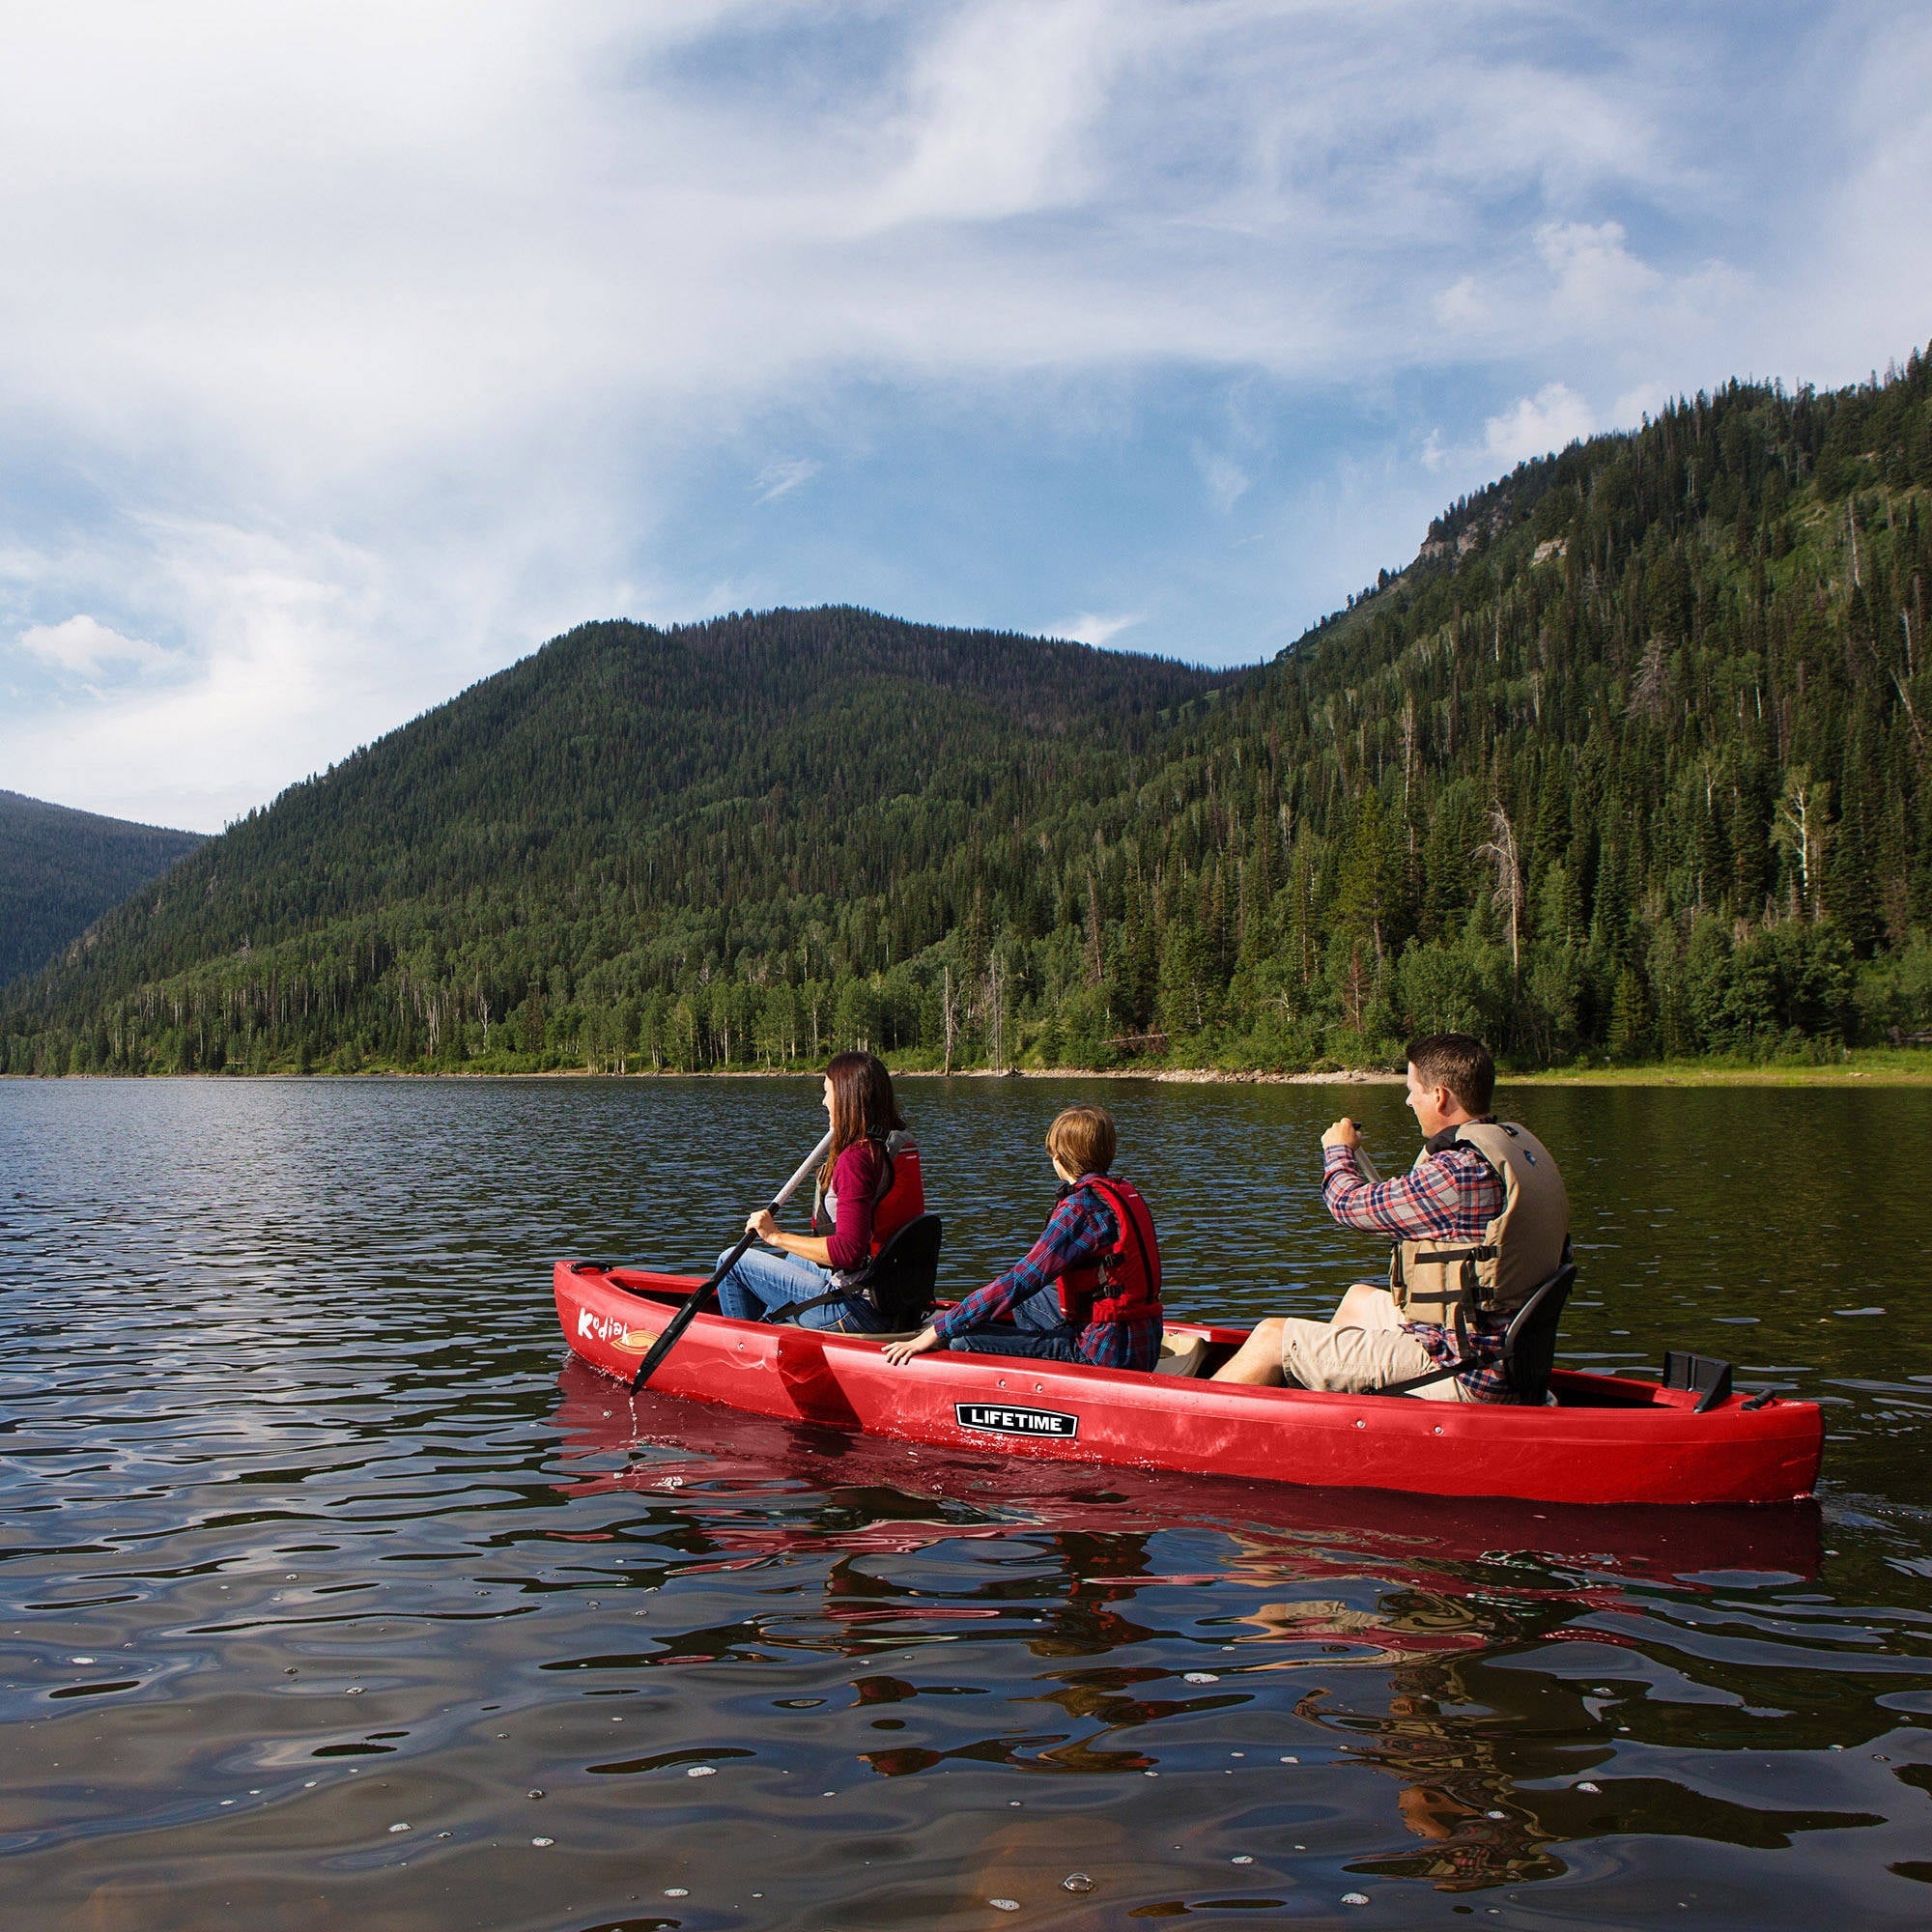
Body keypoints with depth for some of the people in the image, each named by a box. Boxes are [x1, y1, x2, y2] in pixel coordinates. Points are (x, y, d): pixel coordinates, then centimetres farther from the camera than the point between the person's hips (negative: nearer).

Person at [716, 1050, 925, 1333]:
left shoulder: (856, 1158, -22)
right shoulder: (903, 1145, 5)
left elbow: (847, 1251, -28)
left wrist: (776, 1236, -19)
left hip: (858, 1309, -9)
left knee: (732, 1262, 5)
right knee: (784, 1259, 33)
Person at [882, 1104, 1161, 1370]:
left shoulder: (1081, 1206, -17)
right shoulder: (1127, 1192, 9)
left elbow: (1019, 1281, -21)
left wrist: (934, 1333, -17)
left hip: (1104, 1351, -10)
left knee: (964, 1341, -13)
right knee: (1027, 1302, 31)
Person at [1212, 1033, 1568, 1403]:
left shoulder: (1461, 1169, -25)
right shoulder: (1518, 1142, 4)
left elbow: (1350, 1203, -12)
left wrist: (1338, 1150, 11)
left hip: (1460, 1377, -10)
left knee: (1272, 1337, -3)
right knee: (1359, 1297, 34)